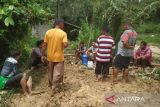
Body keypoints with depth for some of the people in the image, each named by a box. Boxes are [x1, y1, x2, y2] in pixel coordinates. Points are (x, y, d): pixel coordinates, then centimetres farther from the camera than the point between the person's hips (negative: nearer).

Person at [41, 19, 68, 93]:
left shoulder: (48, 32, 0)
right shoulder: (63, 33, -11)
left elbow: (44, 45, 0)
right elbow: (65, 45, -21)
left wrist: (43, 55, 7)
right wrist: (67, 43, 3)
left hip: (50, 56, 5)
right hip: (58, 57, -5)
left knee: (50, 72, 20)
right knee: (58, 73, 7)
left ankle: (51, 85, 38)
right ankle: (54, 88, 11)